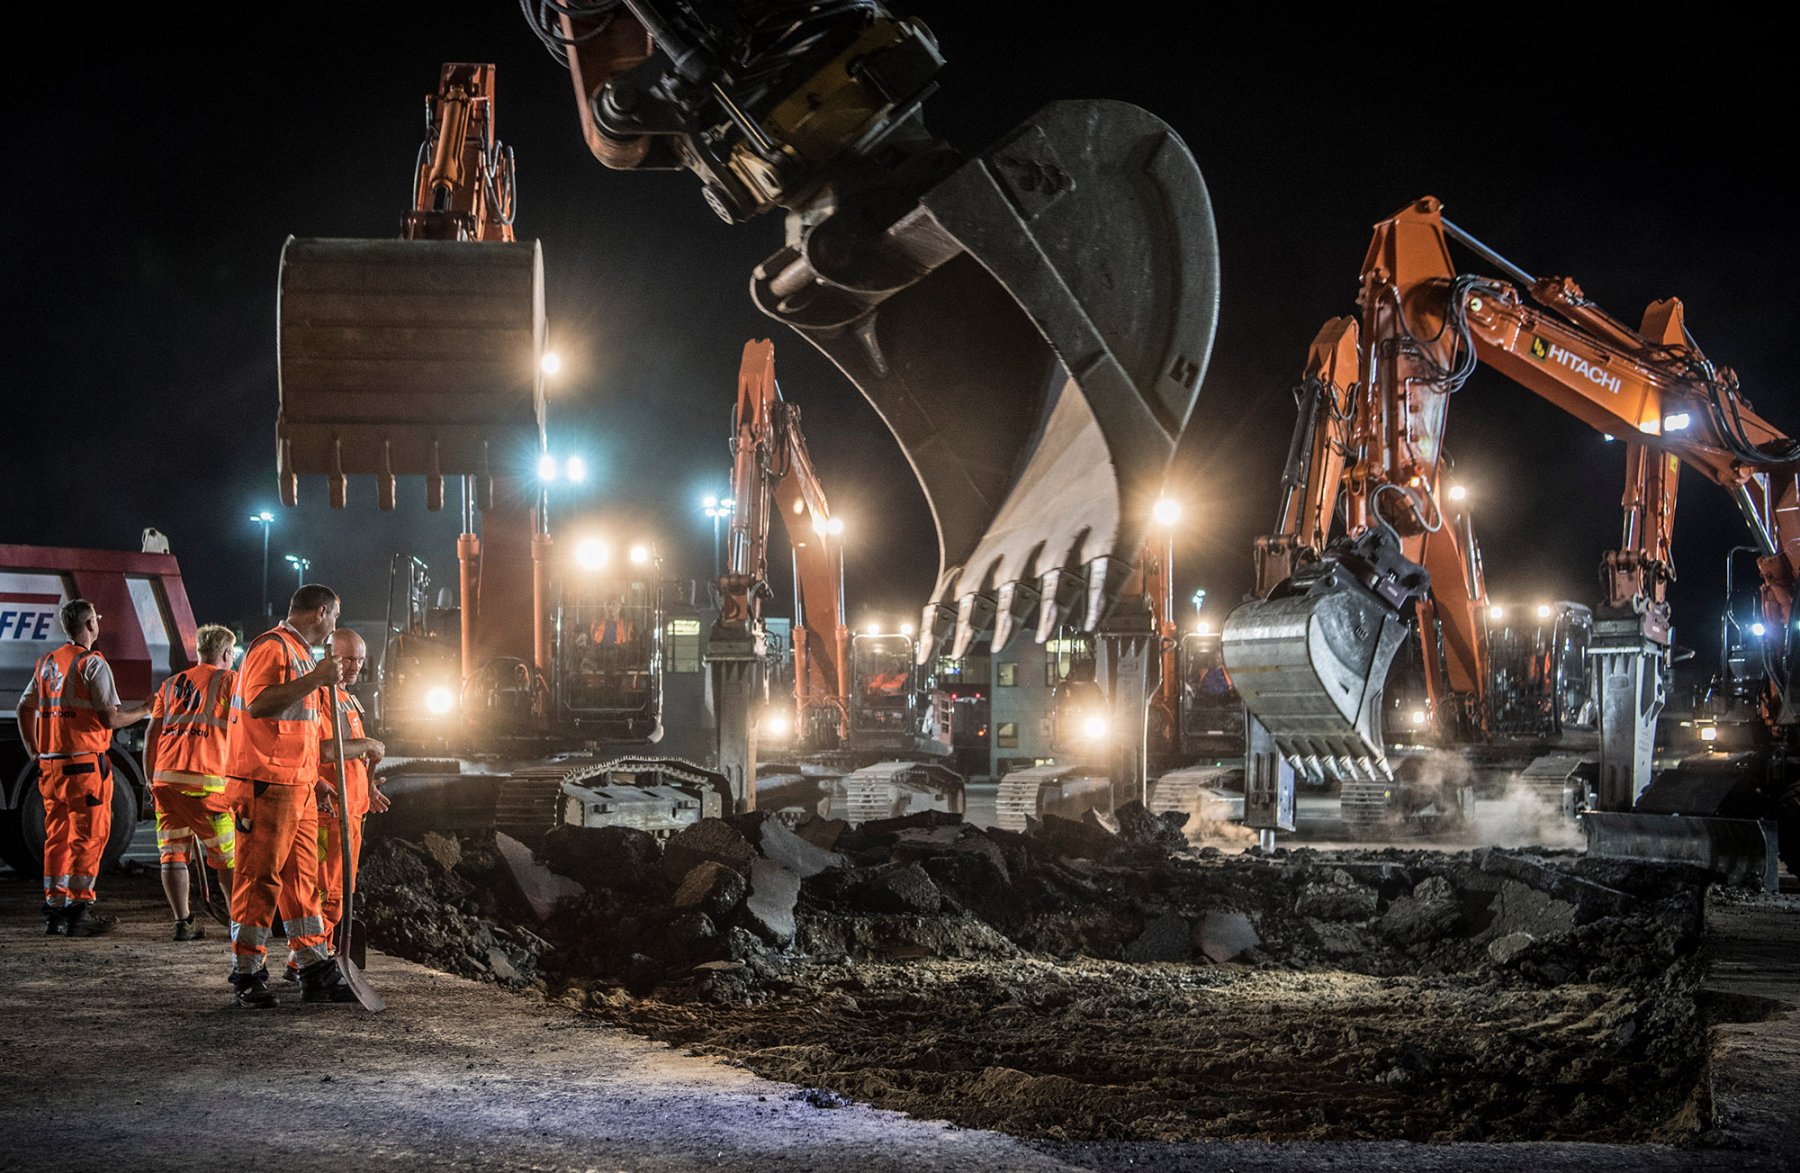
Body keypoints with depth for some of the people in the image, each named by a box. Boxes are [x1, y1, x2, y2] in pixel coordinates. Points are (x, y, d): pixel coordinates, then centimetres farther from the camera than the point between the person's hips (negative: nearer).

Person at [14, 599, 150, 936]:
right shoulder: (92, 664, -10)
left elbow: (25, 710, 16)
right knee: (88, 835, -2)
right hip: (86, 763, -7)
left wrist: (35, 752, 21)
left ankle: (54, 910, 15)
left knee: (56, 836, 12)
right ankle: (78, 910, -3)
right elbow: (111, 718, -13)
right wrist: (144, 711, 3)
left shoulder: (46, 663, 13)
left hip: (50, 765, 7)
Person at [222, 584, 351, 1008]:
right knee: (260, 878, -6)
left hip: (296, 787, 10)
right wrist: (315, 679, -24)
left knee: (302, 878, 10)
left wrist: (313, 779, 28)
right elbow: (258, 703, -25)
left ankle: (317, 973, 13)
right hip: (265, 786, -10)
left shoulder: (300, 653, 24)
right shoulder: (272, 646, -9)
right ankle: (247, 978, -1)